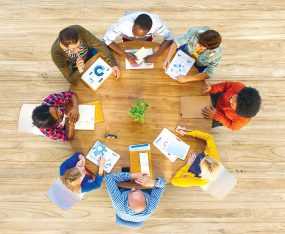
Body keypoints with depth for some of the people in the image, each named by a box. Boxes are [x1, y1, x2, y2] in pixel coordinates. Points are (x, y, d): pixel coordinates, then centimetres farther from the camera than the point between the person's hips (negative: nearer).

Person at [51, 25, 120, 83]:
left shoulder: (79, 30, -37)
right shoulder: (56, 53, -37)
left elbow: (99, 45, -29)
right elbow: (70, 79, -30)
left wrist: (113, 64, -39)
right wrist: (80, 71, -51)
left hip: (89, 52, 2)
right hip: (75, 68, -2)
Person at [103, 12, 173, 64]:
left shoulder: (156, 22, -43)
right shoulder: (123, 24, -45)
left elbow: (169, 38, -33)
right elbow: (106, 39, -38)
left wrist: (155, 55, -47)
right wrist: (125, 55, -47)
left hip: (147, 38, 1)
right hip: (128, 38, 0)